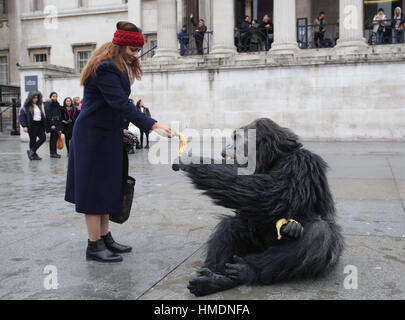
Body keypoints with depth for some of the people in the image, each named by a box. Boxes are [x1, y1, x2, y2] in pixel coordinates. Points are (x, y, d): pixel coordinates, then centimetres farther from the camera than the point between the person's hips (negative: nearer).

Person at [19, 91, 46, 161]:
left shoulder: (38, 106, 16)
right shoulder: (26, 106, -5)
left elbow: (42, 116, 19)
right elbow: (22, 116, -10)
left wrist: (43, 126, 14)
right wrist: (24, 126, -18)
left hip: (39, 125, 7)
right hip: (31, 126, -6)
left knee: (43, 138, -5)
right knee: (33, 140, 0)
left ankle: (31, 151, 3)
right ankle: (34, 155, 11)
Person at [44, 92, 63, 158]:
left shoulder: (57, 105, 17)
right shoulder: (48, 104, -7)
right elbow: (48, 115, -15)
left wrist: (60, 126, 14)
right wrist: (52, 124, -21)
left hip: (57, 123, 8)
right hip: (52, 124, -8)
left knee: (53, 138, 10)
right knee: (55, 137, -11)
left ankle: (53, 152, 14)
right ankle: (53, 153, -7)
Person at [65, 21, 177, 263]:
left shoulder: (119, 68, 12)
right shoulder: (105, 69, -20)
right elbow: (122, 104, -30)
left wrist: (120, 130, 11)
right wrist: (154, 125, -36)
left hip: (108, 134, 10)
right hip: (94, 136, -10)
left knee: (108, 187, 13)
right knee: (95, 189, -3)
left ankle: (105, 238, 24)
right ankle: (94, 246, 6)